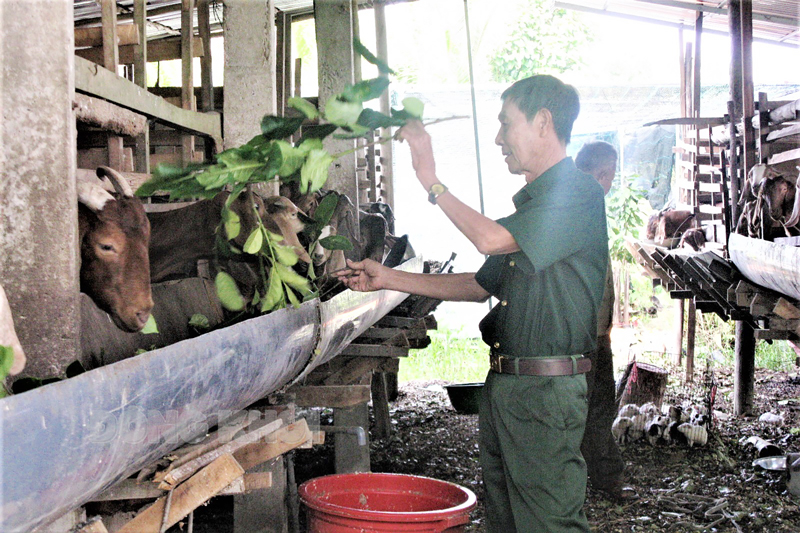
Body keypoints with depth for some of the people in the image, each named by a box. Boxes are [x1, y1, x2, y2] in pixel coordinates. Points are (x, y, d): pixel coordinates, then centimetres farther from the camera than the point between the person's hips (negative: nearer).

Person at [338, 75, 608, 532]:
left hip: (545, 390, -10)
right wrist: (390, 279, 20)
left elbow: (492, 238, -24)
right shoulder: (533, 200, 20)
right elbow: (484, 284, 23)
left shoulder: (578, 193, -12)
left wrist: (431, 180, -14)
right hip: (504, 384, 10)